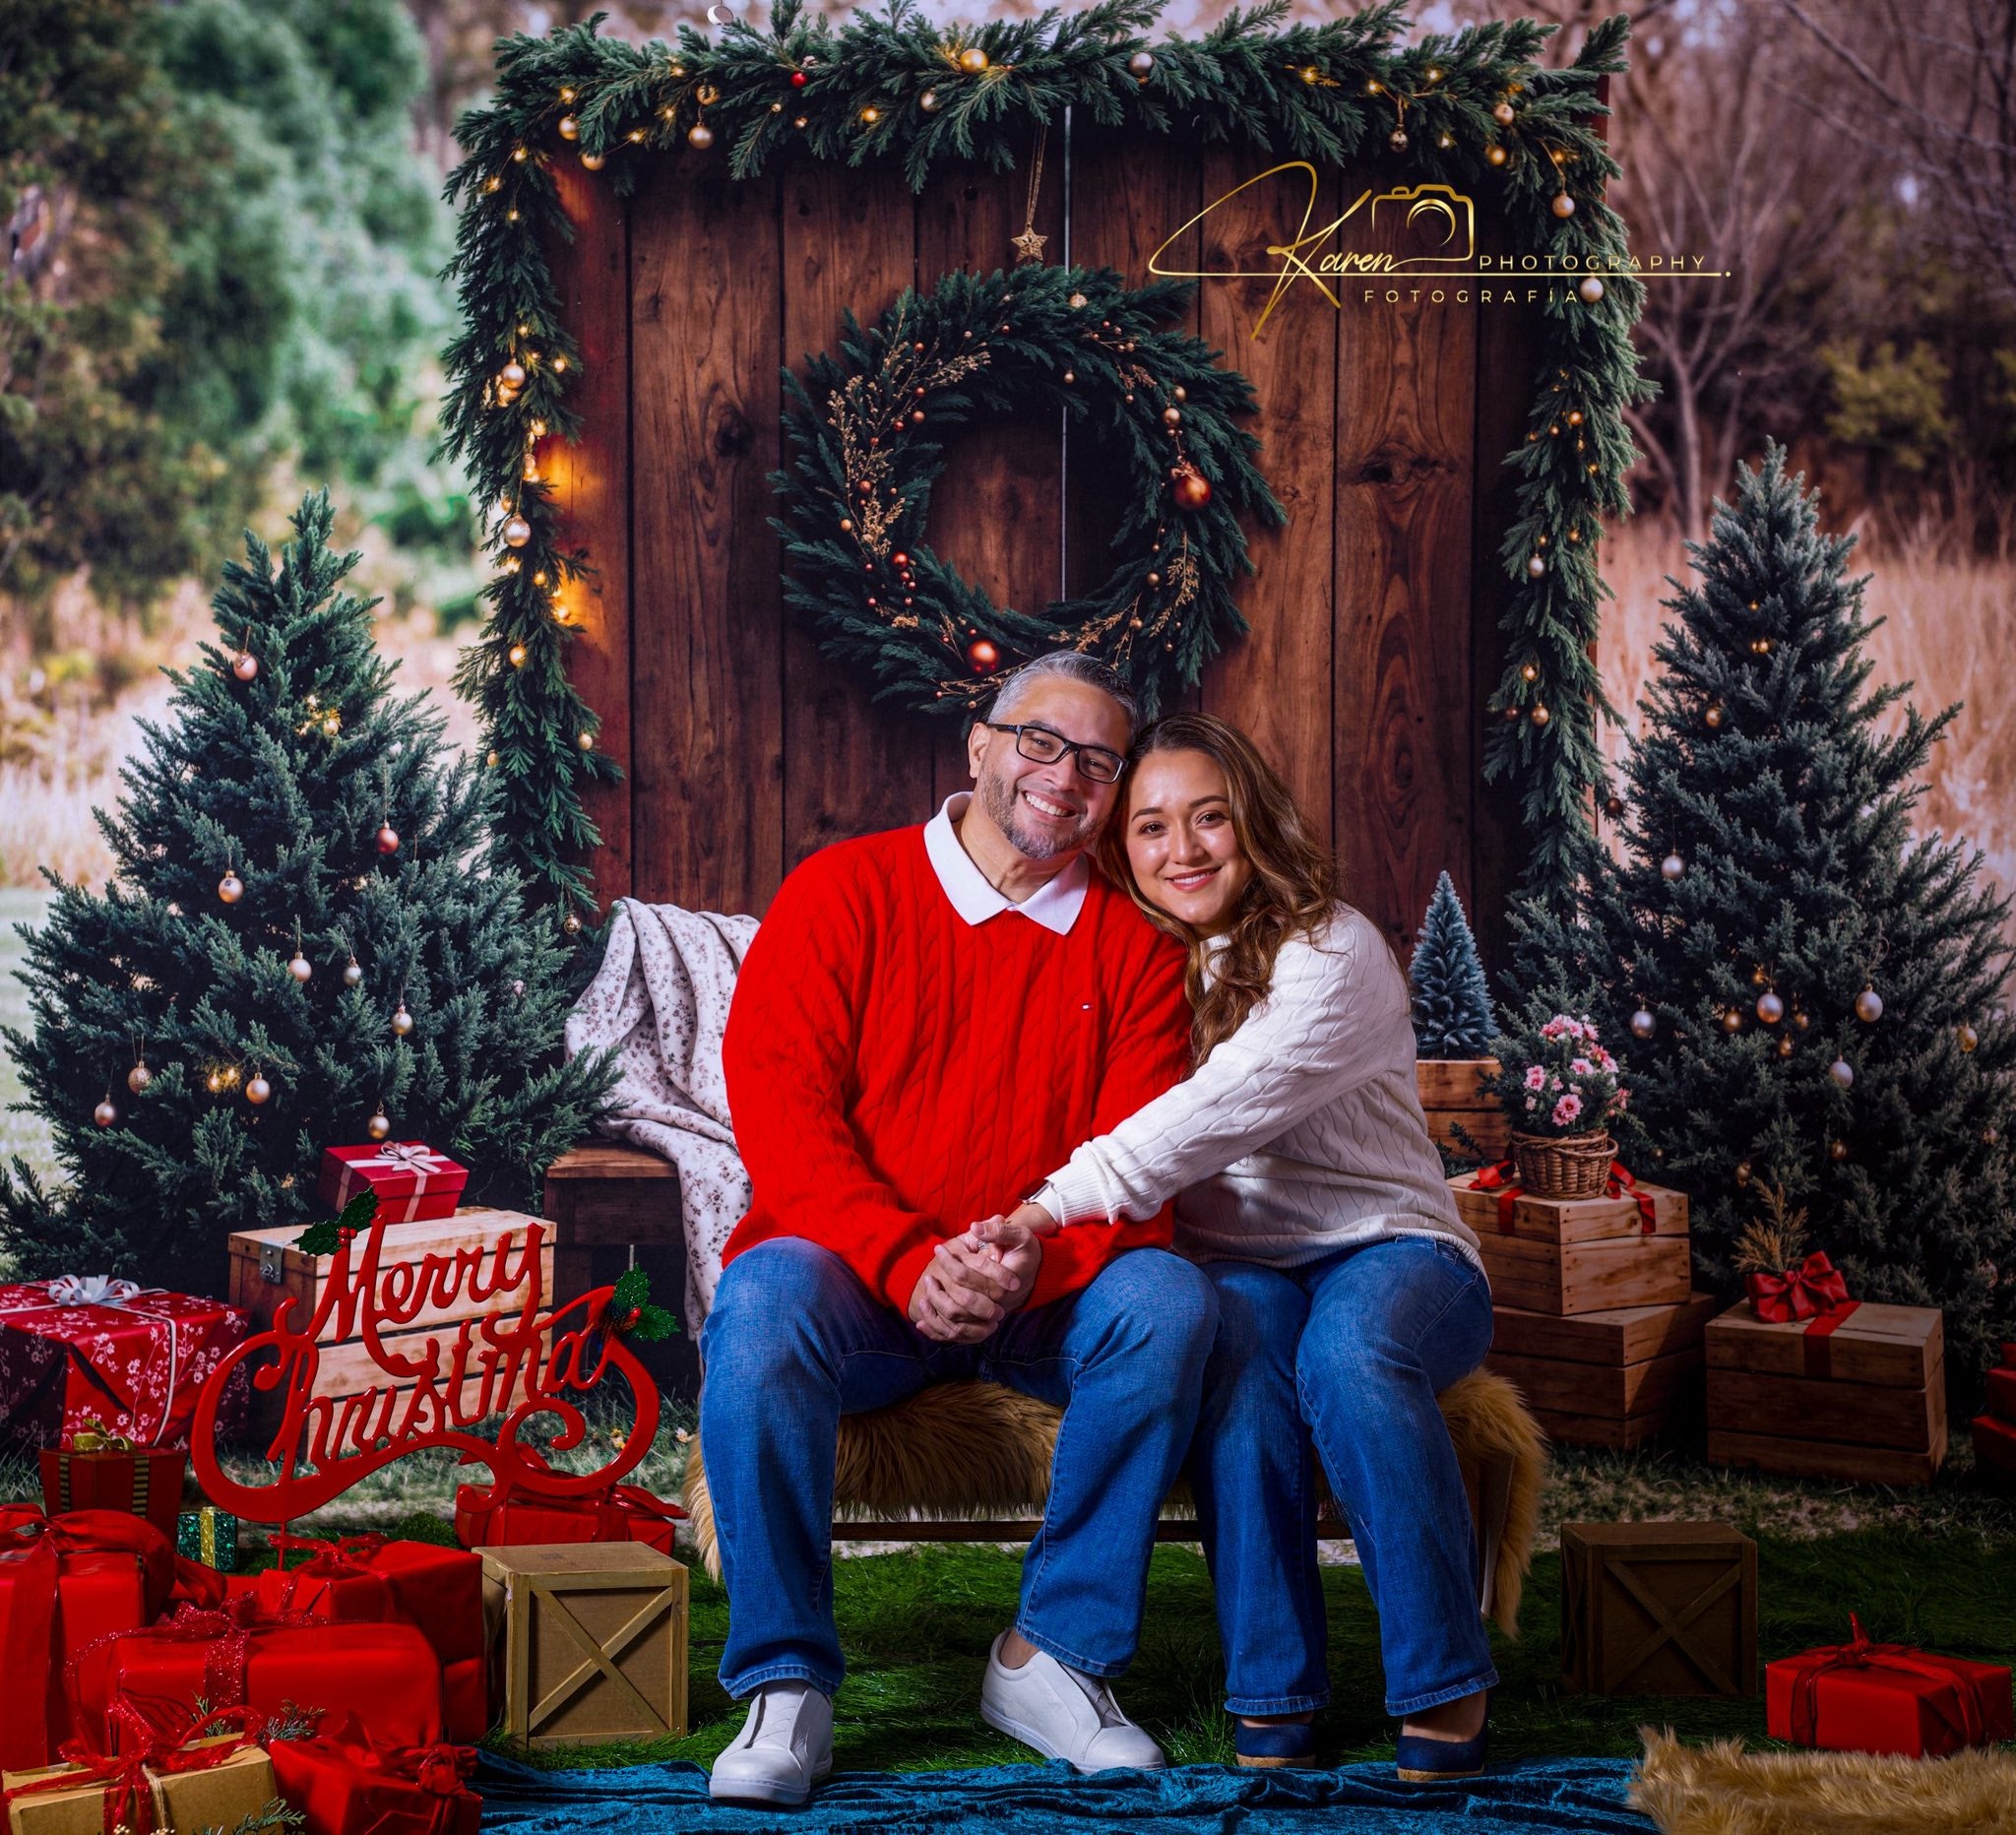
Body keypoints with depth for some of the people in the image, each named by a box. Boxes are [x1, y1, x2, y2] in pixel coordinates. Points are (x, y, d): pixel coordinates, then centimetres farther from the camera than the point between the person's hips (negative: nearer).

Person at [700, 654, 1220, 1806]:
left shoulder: (1132, 941, 7)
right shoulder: (842, 893, 1)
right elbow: (778, 1108, -9)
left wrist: (1038, 1261, -24)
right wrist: (910, 1263, -22)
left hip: (1048, 1296, 2)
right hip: (858, 1283, -2)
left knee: (1170, 1301, -28)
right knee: (763, 1303, -34)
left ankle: (1055, 1653, -17)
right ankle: (785, 1687, -25)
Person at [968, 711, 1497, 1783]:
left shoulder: (1330, 951, -8)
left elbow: (1226, 1110, -24)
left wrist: (1053, 1206, -32)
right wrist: (1017, 1239, -15)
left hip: (1389, 1254, -3)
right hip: (1236, 1268, 3)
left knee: (1350, 1344, -38)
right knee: (1236, 1334, -34)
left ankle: (1443, 1683, -25)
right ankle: (1271, 1687, -27)